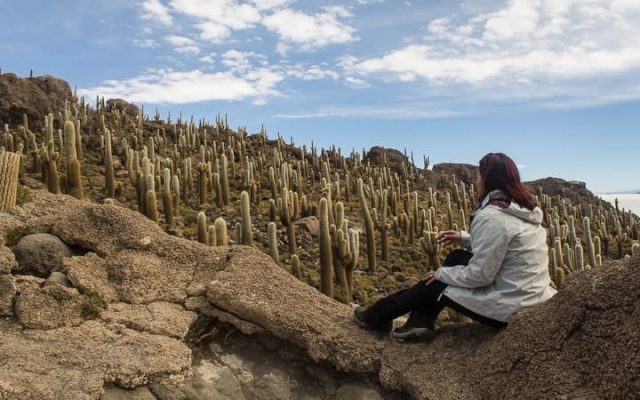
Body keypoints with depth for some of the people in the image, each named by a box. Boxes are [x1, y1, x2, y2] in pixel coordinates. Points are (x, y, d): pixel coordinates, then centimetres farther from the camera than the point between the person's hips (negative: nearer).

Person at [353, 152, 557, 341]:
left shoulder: (491, 217, -23)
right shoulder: (523, 209, 8)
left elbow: (479, 275, -22)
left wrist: (441, 274, -5)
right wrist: (463, 237, 12)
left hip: (510, 307, -9)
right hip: (532, 298, 9)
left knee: (433, 284, 6)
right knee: (457, 257, 15)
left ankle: (377, 316, 27)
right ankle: (422, 322, 16)